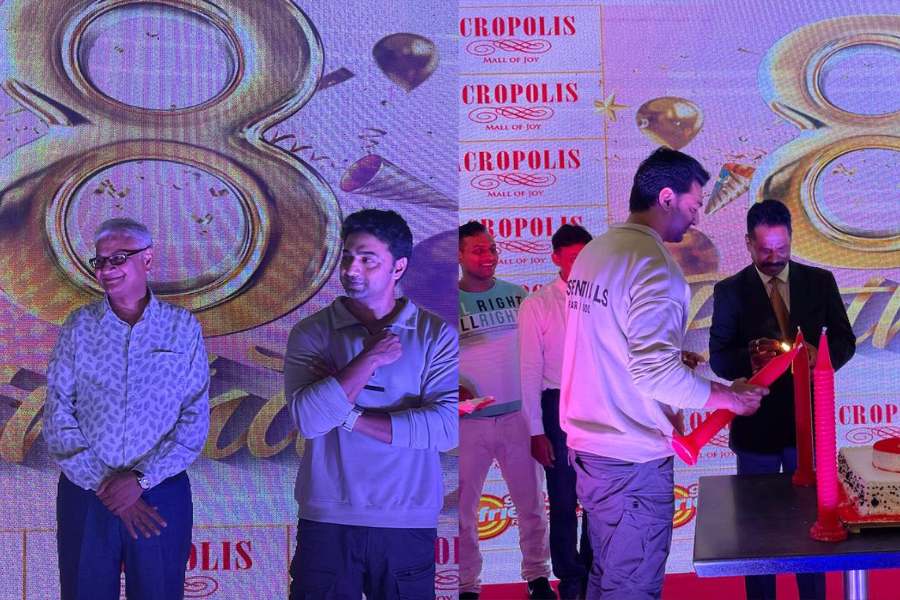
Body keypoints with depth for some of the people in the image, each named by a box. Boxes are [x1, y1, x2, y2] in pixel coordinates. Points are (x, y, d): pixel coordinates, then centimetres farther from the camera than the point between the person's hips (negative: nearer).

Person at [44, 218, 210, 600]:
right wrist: (104, 485, -10)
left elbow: (195, 418, -3)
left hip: (160, 495, -1)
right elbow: (58, 417, -1)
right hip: (84, 495, 1)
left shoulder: (182, 327, 2)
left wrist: (140, 478, -14)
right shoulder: (79, 327, 4)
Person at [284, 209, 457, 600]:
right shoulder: (311, 333, 1)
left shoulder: (436, 334, 0)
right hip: (328, 521, 0)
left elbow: (447, 427, -13)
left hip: (409, 523, 0)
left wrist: (348, 415, -12)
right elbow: (308, 419, -13)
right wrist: (370, 358, -13)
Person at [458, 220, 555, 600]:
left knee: (531, 502, 11)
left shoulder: (517, 294, 5)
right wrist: (456, 387, -19)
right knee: (463, 508, 6)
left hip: (517, 414, 2)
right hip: (469, 421, -2)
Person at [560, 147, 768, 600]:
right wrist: (728, 398, -12)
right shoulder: (653, 264, -17)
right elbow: (653, 372, -24)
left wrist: (671, 356, 18)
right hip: (631, 458, -9)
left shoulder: (593, 252, 9)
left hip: (586, 444, 9)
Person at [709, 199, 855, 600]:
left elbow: (845, 341, 4)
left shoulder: (820, 281, 4)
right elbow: (719, 359, -6)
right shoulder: (730, 291, -2)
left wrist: (820, 354, -19)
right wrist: (752, 357, -27)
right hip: (757, 424, -1)